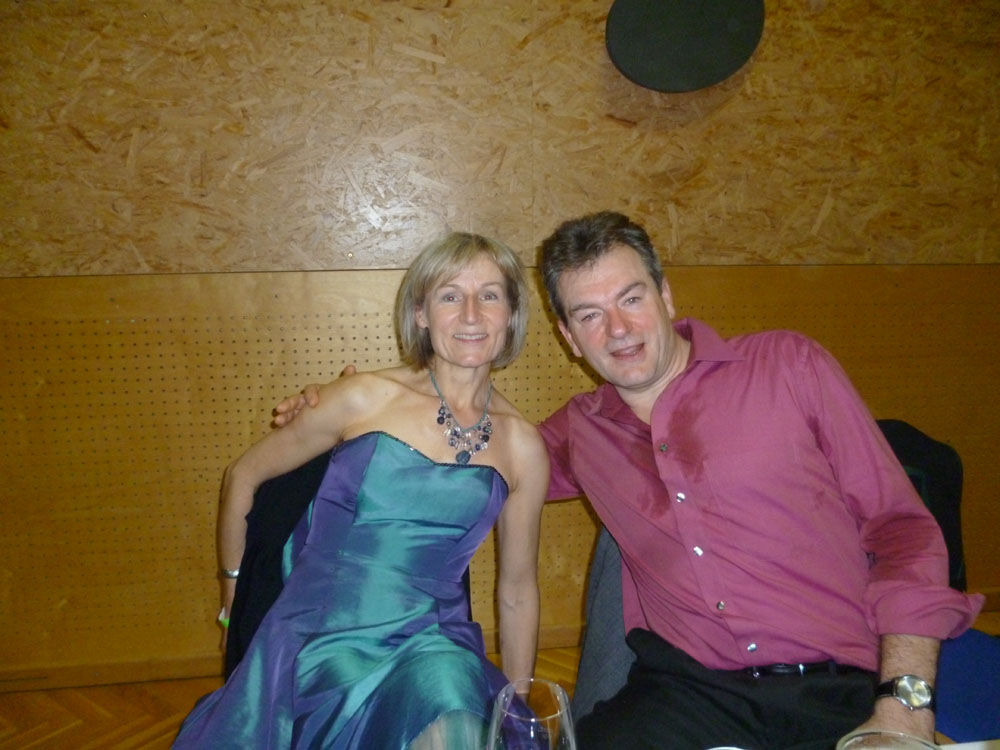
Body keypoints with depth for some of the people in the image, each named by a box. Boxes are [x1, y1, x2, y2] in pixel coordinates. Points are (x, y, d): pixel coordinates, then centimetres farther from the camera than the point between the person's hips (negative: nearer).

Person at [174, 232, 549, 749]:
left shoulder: (522, 448, 3)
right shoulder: (366, 399, -5)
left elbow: (517, 591, 14)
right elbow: (242, 478, 9)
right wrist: (236, 600, 17)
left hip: (429, 643, 2)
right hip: (320, 638, -1)